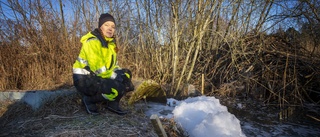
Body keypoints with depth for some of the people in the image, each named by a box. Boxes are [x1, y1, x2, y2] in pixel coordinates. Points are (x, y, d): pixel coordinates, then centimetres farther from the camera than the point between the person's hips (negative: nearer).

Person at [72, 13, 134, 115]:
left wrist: (120, 73, -7)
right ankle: (89, 100, -2)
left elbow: (112, 64, 12)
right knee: (117, 88, -28)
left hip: (97, 77, 9)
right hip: (85, 79, -8)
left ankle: (113, 104, 10)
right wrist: (116, 76, -21)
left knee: (126, 75, 1)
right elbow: (98, 68, -27)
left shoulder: (110, 42, 8)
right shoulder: (92, 41, -19)